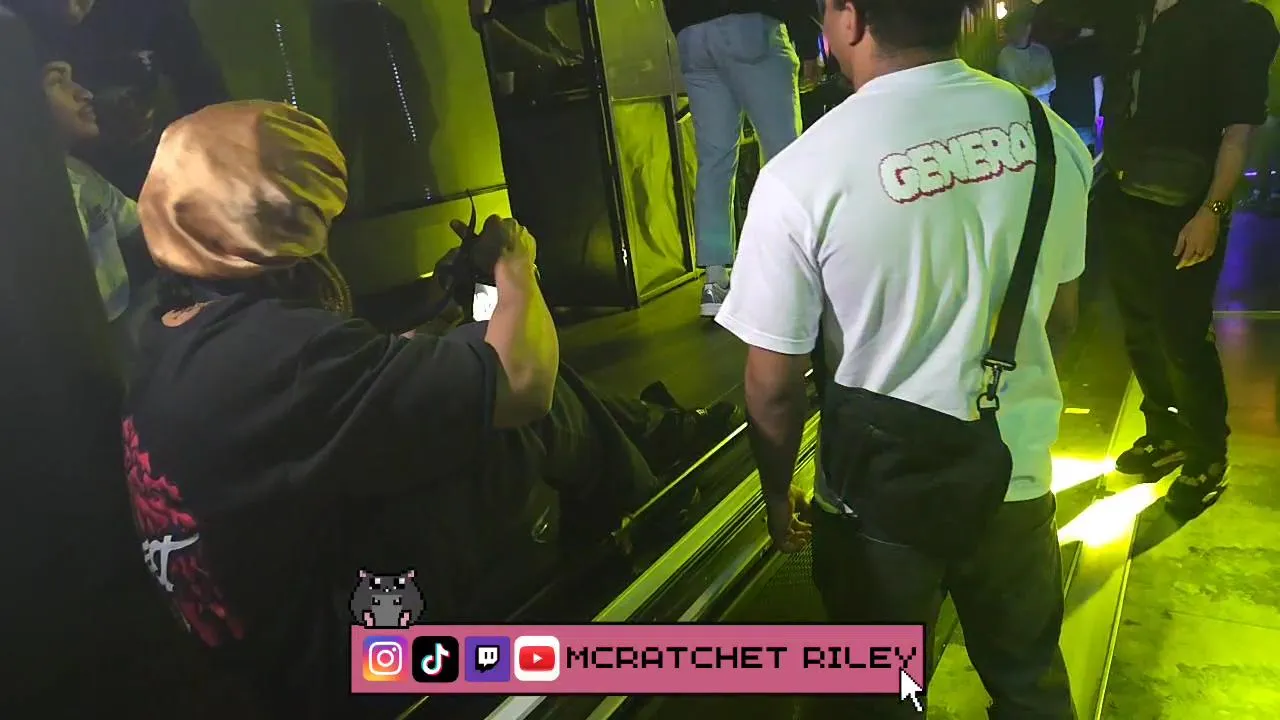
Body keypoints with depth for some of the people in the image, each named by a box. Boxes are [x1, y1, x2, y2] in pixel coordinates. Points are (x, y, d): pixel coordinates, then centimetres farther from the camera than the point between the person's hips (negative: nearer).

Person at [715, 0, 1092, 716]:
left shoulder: (803, 175, -24)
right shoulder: (1048, 133, -8)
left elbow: (774, 387, -16)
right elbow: (1061, 319, 5)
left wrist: (778, 493, 2)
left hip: (881, 496, -4)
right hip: (1017, 472, 4)